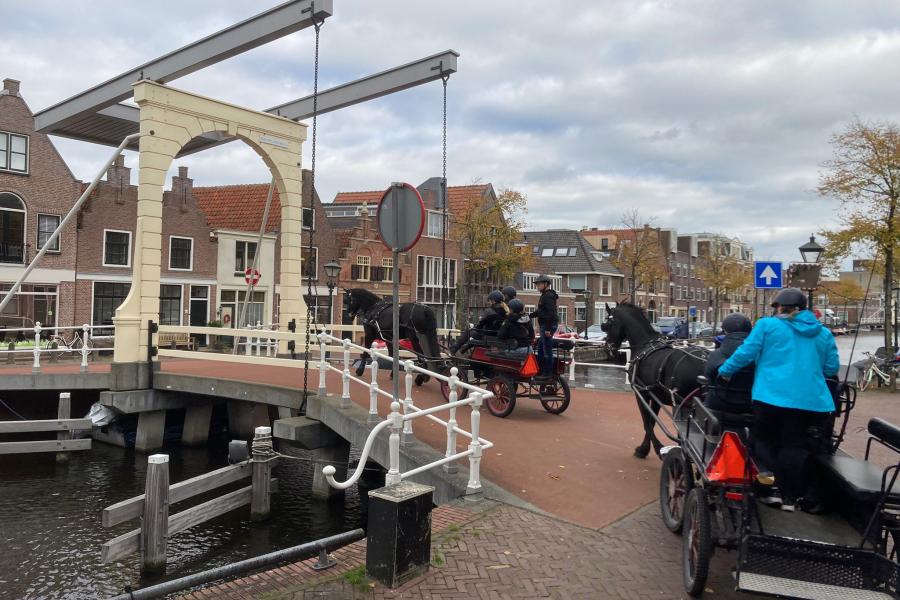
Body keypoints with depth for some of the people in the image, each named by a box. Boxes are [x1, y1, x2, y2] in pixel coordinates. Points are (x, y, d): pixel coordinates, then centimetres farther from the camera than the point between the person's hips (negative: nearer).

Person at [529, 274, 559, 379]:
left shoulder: (548, 296, -14)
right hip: (545, 326, 11)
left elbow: (551, 313, -22)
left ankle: (548, 373, -2)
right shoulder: (545, 295, 19)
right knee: (540, 348, 16)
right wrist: (528, 316, 22)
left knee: (547, 350, -6)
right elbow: (540, 311, 28)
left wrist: (548, 328, -25)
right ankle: (540, 370, 23)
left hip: (548, 326, -11)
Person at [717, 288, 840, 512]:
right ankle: (790, 497, 14)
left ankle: (774, 487, -1)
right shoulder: (823, 333, 13)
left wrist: (724, 371, 6)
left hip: (772, 396, -4)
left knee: (763, 439, 11)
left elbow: (746, 353, -5)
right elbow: (832, 368, 15)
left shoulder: (767, 325, 0)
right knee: (794, 446, 10)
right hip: (810, 399, 4)